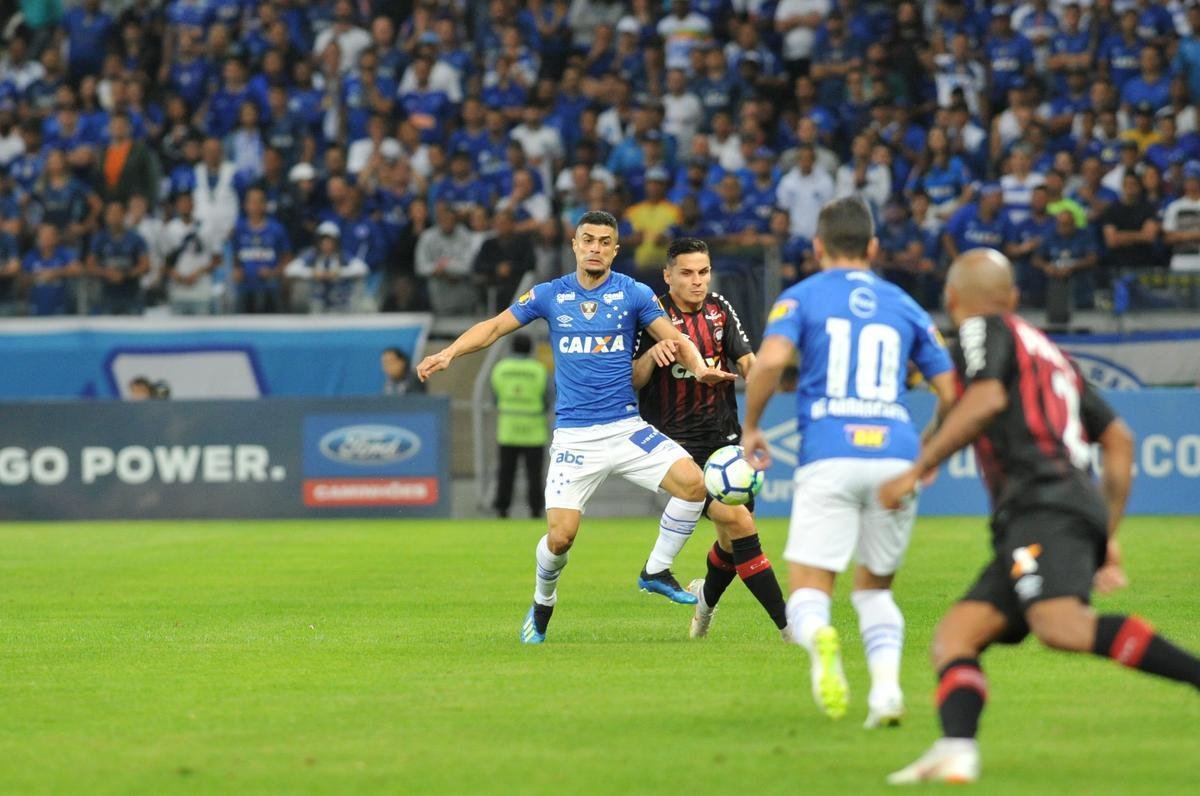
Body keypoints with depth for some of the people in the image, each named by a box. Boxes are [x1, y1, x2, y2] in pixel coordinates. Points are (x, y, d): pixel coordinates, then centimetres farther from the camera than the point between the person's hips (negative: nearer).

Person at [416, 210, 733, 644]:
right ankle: (542, 605, 21)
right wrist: (449, 352, -6)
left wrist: (699, 367, -23)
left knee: (693, 482, -21)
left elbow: (675, 339, -2)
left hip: (626, 426, 1)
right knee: (560, 536, -11)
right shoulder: (550, 295, 3)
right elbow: (494, 327, 9)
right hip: (574, 436, -1)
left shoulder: (633, 294, 1)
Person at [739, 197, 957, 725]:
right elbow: (951, 393, 16)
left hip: (829, 458, -3)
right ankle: (886, 686, -6)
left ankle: (818, 639, -37)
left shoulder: (802, 297, 9)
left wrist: (751, 427, 3)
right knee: (874, 587, 21)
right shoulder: (903, 305, 18)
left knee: (807, 593, 1)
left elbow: (771, 360, -11)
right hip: (895, 456, 3)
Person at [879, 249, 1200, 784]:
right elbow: (1119, 442, 31)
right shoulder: (1051, 353, 33)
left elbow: (986, 400, -11)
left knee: (1062, 625, -31)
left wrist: (918, 469, -6)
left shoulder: (984, 330, 10)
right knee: (954, 634, -1)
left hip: (1043, 504, -9)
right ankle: (956, 750, -26)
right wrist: (1107, 536, 31)